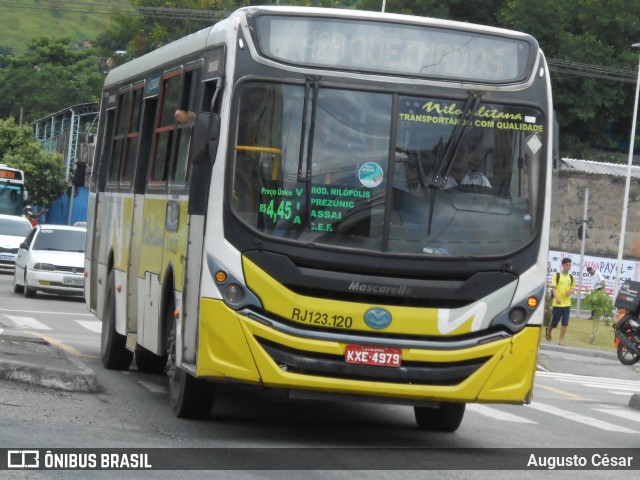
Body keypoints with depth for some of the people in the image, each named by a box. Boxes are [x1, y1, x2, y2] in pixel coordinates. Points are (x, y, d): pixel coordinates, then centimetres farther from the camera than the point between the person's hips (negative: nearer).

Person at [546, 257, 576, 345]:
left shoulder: (571, 277, 9)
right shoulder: (557, 276, -3)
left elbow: (573, 288, 15)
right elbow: (553, 288, -8)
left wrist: (571, 291, -9)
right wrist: (556, 298, -22)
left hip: (567, 303, 3)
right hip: (557, 303, -3)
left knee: (565, 323, -2)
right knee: (555, 321, 4)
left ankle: (561, 340, 5)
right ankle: (548, 331, 35)